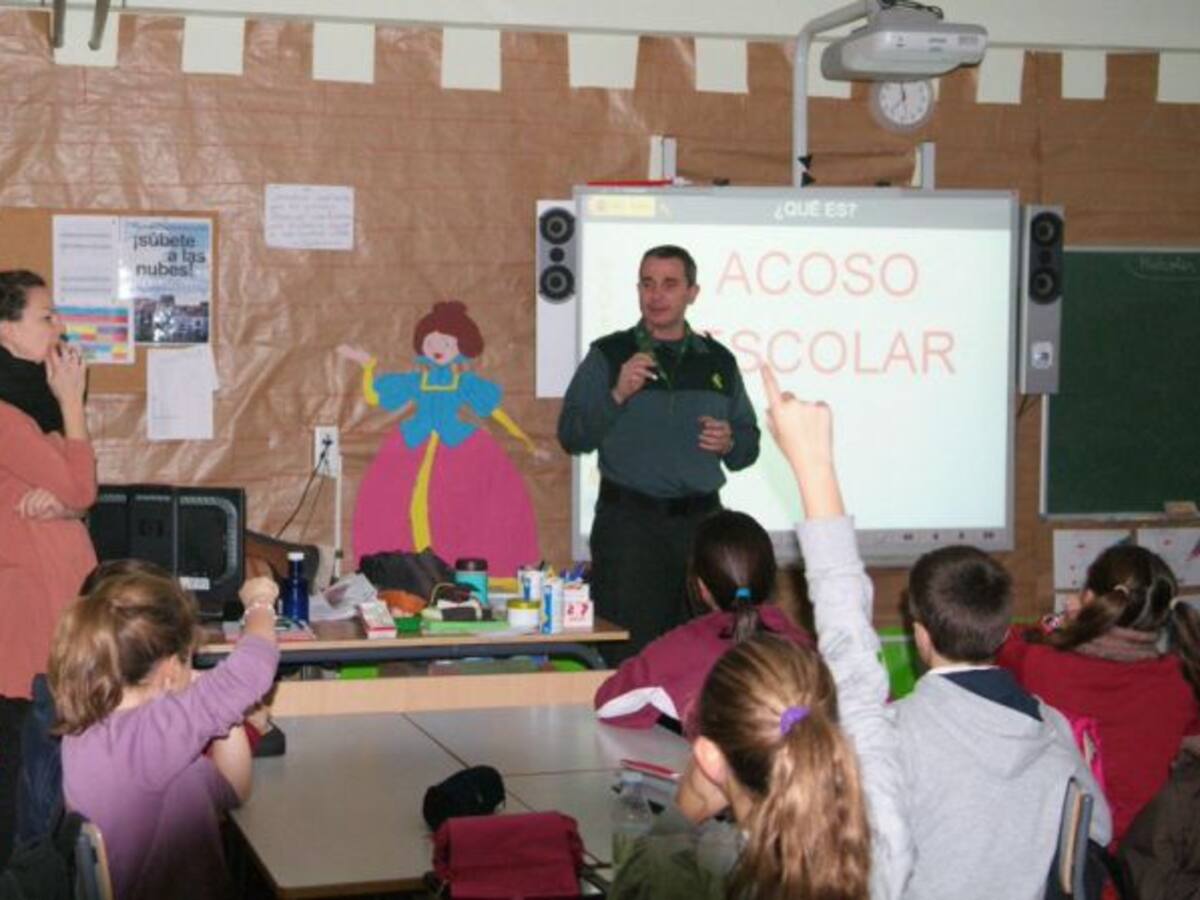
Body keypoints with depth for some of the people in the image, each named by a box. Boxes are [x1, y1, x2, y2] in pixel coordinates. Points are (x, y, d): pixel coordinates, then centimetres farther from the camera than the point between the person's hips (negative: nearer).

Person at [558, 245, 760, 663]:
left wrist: (730, 443, -4)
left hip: (701, 520, 3)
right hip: (629, 522, -3)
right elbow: (571, 437, -3)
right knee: (629, 656, -6)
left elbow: (750, 443, 19)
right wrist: (617, 395, -16)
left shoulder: (719, 362, 13)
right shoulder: (608, 355, 4)